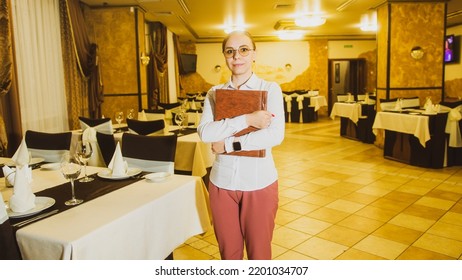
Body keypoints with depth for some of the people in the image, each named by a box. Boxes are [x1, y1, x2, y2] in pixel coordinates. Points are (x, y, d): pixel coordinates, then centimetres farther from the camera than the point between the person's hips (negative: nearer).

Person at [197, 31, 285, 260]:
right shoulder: (215, 93, 5)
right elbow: (204, 132, -12)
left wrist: (228, 144, -16)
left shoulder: (270, 89, -2)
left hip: (259, 182, -2)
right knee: (228, 252, 16)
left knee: (259, 252, 12)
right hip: (222, 181, 3)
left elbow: (276, 135, -17)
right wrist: (247, 120, -21)